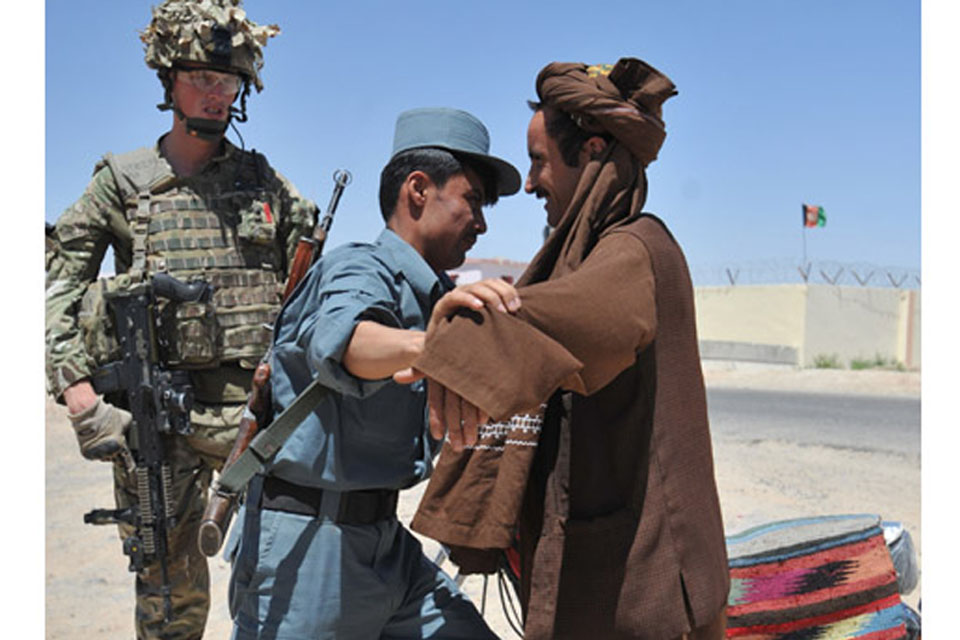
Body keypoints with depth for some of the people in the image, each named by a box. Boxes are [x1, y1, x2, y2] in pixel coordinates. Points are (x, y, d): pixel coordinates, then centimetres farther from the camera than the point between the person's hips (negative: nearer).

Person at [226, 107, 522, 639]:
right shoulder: (361, 269, -15)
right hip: (305, 545, -8)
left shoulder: (429, 293, 12)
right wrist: (424, 344, -59)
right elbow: (341, 342, -39)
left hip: (382, 543, 8)